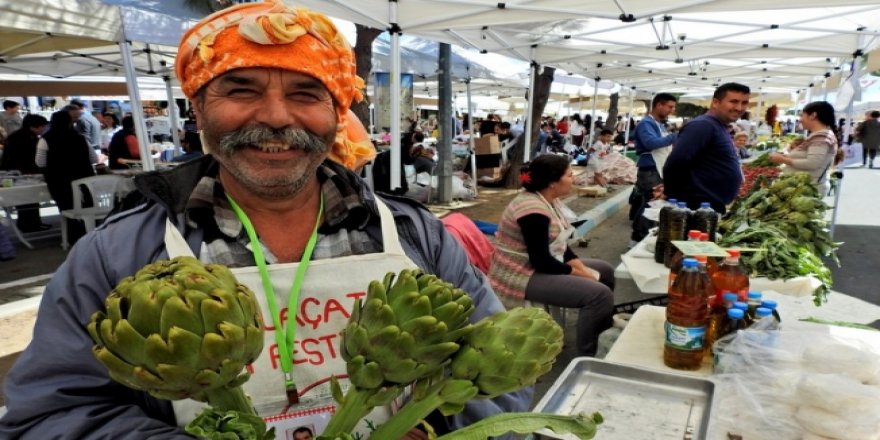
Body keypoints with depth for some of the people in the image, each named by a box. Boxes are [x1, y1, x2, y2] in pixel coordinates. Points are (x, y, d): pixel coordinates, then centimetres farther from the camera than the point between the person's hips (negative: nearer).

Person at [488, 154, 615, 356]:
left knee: (605, 270, 17)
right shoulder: (533, 210, -25)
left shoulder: (550, 200, 6)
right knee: (600, 294, -20)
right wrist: (582, 274, -14)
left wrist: (582, 268, -4)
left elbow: (561, 245, 10)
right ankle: (587, 356, -6)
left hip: (541, 265, 11)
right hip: (521, 276, -10)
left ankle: (604, 332, 30)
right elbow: (541, 261, -25)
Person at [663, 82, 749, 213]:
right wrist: (673, 195, -16)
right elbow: (675, 163, -25)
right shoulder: (703, 126, -16)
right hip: (698, 207, -11)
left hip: (714, 207, 11)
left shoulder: (720, 128, 18)